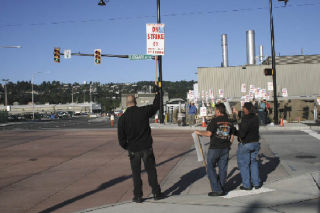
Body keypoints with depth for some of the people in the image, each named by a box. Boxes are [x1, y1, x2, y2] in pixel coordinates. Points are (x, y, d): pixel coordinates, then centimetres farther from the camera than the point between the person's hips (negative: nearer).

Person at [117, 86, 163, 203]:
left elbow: (121, 138, -5)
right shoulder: (143, 111, -7)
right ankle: (156, 193, 15)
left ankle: (138, 196, 14)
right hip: (146, 148, 0)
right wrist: (157, 93, 26)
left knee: (136, 173, 10)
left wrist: (127, 147, 13)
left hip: (133, 150, 0)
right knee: (151, 170, 10)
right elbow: (155, 106, 14)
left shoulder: (122, 118, -7)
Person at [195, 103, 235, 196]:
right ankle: (221, 189, 18)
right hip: (225, 149, 6)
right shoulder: (230, 122, 7)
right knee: (223, 169, 11)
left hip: (214, 148, -6)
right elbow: (232, 137, 11)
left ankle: (217, 189, 0)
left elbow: (209, 133, -18)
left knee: (211, 168, 5)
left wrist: (199, 132, -3)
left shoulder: (215, 120, -12)